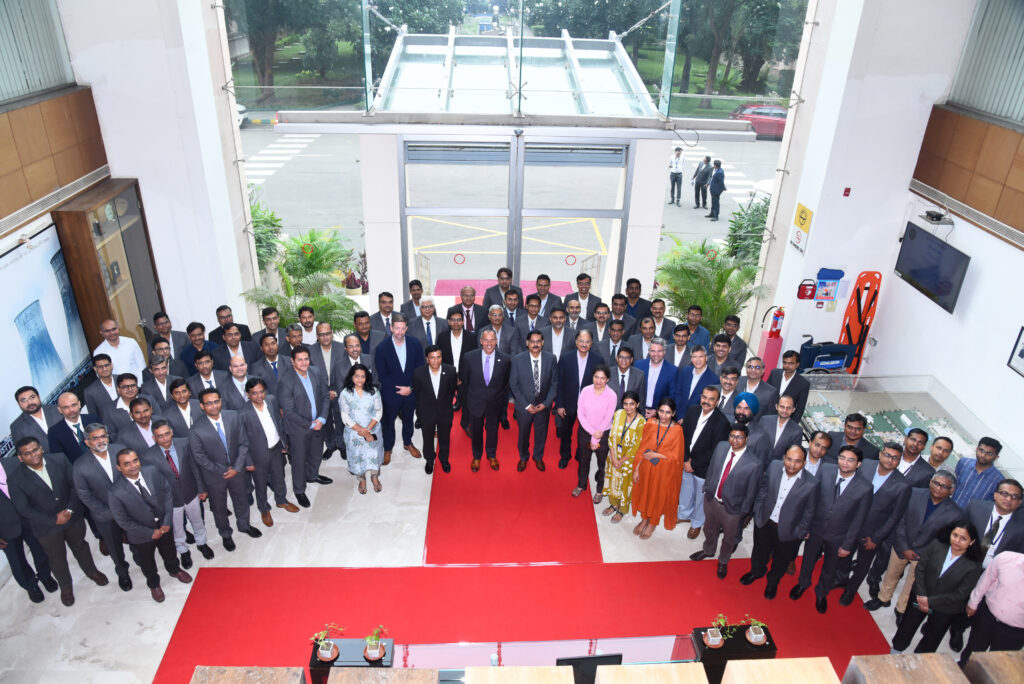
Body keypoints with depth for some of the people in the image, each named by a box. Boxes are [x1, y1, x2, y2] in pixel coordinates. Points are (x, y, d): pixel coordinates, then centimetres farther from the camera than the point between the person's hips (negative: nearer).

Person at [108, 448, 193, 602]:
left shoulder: (152, 471, -22)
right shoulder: (116, 492, -31)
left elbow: (167, 492, -9)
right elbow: (123, 521, -21)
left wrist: (167, 522, -13)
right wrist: (150, 533, -16)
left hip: (163, 526, 3)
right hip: (141, 536, -3)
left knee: (169, 552, 29)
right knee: (147, 563, 24)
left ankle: (174, 570, 61)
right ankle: (154, 584, 54)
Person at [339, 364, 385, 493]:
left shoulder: (373, 391, -4)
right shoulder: (345, 394, -9)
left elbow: (379, 411, -5)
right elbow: (345, 417, -11)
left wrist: (368, 429, -16)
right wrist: (362, 431, -17)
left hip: (373, 430, 1)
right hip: (354, 432, -1)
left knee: (374, 454, 7)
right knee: (357, 455, 9)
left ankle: (375, 477, 33)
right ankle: (361, 479, 35)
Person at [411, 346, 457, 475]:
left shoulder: (450, 371, -21)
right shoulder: (418, 373, -22)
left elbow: (452, 390, -2)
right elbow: (416, 394, -6)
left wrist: (446, 405, 8)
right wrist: (419, 412, 4)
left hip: (445, 412, 1)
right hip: (426, 413, 0)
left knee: (445, 438, 21)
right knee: (428, 439, 21)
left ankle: (444, 459, 49)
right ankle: (429, 460, 49)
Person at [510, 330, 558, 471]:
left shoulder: (551, 359, -12)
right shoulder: (517, 359, -16)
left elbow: (554, 383, -4)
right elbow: (513, 384, -10)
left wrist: (546, 403, -12)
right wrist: (526, 405, -13)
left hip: (543, 405, 1)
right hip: (524, 405, -1)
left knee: (541, 434, 20)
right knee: (523, 433, 18)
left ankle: (538, 457, 47)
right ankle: (523, 458, 45)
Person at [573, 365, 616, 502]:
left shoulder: (612, 396, -18)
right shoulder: (585, 391, -12)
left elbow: (607, 420, -14)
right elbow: (580, 413, -9)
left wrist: (595, 439, -12)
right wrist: (593, 432, -17)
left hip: (603, 434, -2)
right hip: (585, 431, 2)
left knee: (602, 463, 13)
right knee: (583, 460, 20)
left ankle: (599, 490, 35)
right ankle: (581, 485, 43)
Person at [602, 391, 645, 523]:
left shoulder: (641, 422, -22)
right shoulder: (618, 414, -12)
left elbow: (637, 446, -17)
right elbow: (611, 436, -8)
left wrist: (622, 461, -12)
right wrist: (613, 458, -12)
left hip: (628, 459, -4)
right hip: (614, 455, 4)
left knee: (625, 484, 14)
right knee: (613, 480, 20)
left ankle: (622, 510, 36)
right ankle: (613, 504, 44)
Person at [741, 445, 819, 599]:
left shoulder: (811, 483, -26)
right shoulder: (774, 466, -18)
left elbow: (809, 512, -11)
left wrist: (800, 533, -7)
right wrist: (757, 512, 2)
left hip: (788, 531, -2)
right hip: (765, 523, 2)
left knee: (781, 561, 24)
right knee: (759, 553, 28)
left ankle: (772, 582, 54)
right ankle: (756, 572, 60)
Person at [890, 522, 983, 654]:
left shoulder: (974, 566, -18)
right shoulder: (936, 546, -14)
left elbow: (959, 594, -16)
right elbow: (920, 569, -9)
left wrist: (930, 601, -17)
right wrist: (921, 597, -14)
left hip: (945, 610, -1)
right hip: (920, 598, 2)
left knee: (930, 643, 18)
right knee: (906, 628, 20)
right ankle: (896, 650, 45)